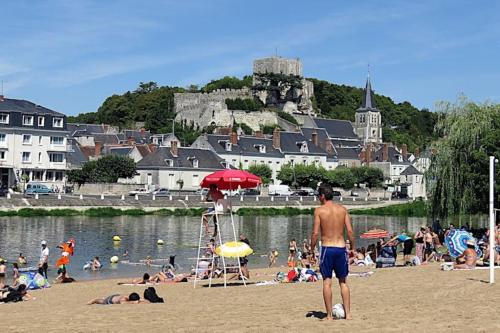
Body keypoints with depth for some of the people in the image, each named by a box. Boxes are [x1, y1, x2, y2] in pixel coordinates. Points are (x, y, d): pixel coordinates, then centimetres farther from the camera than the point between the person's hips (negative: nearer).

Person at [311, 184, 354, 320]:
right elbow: (350, 231, 0)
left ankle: (329, 315, 3)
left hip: (327, 248, -3)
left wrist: (311, 250, 1)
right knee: (343, 282, 13)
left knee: (327, 282, 3)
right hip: (341, 248, 3)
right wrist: (353, 248, 9)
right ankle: (348, 313, 8)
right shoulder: (342, 209, 5)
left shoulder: (319, 210, -4)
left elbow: (315, 233, -9)